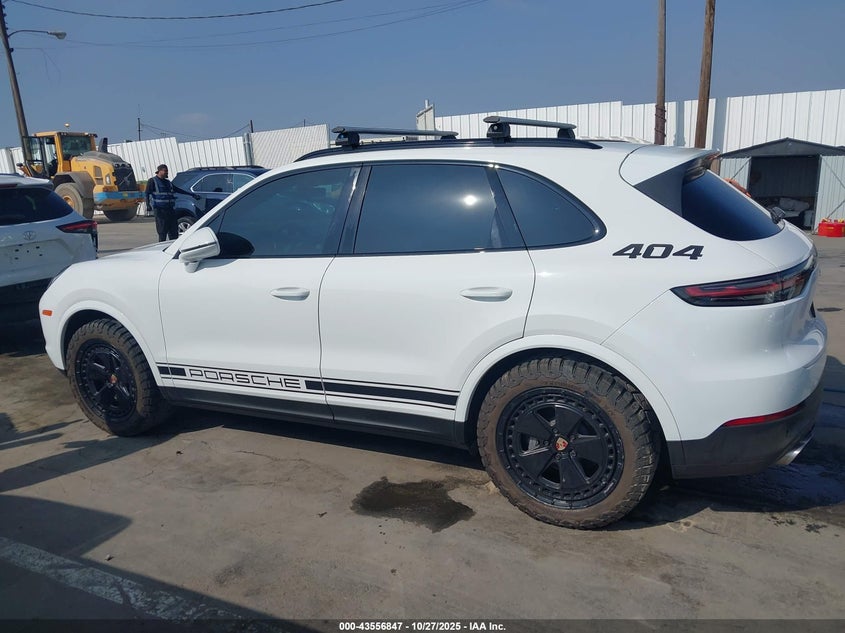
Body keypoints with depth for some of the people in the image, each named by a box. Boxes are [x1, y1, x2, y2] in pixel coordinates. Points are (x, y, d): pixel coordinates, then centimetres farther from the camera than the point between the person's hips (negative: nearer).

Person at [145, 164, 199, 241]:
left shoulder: (167, 182, 21)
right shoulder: (152, 181, 1)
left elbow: (179, 190, 27)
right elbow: (147, 193, -7)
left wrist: (192, 194, 28)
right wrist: (148, 205, -21)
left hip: (170, 209, 7)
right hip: (160, 210, -6)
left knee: (173, 231, 5)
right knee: (162, 232, -6)